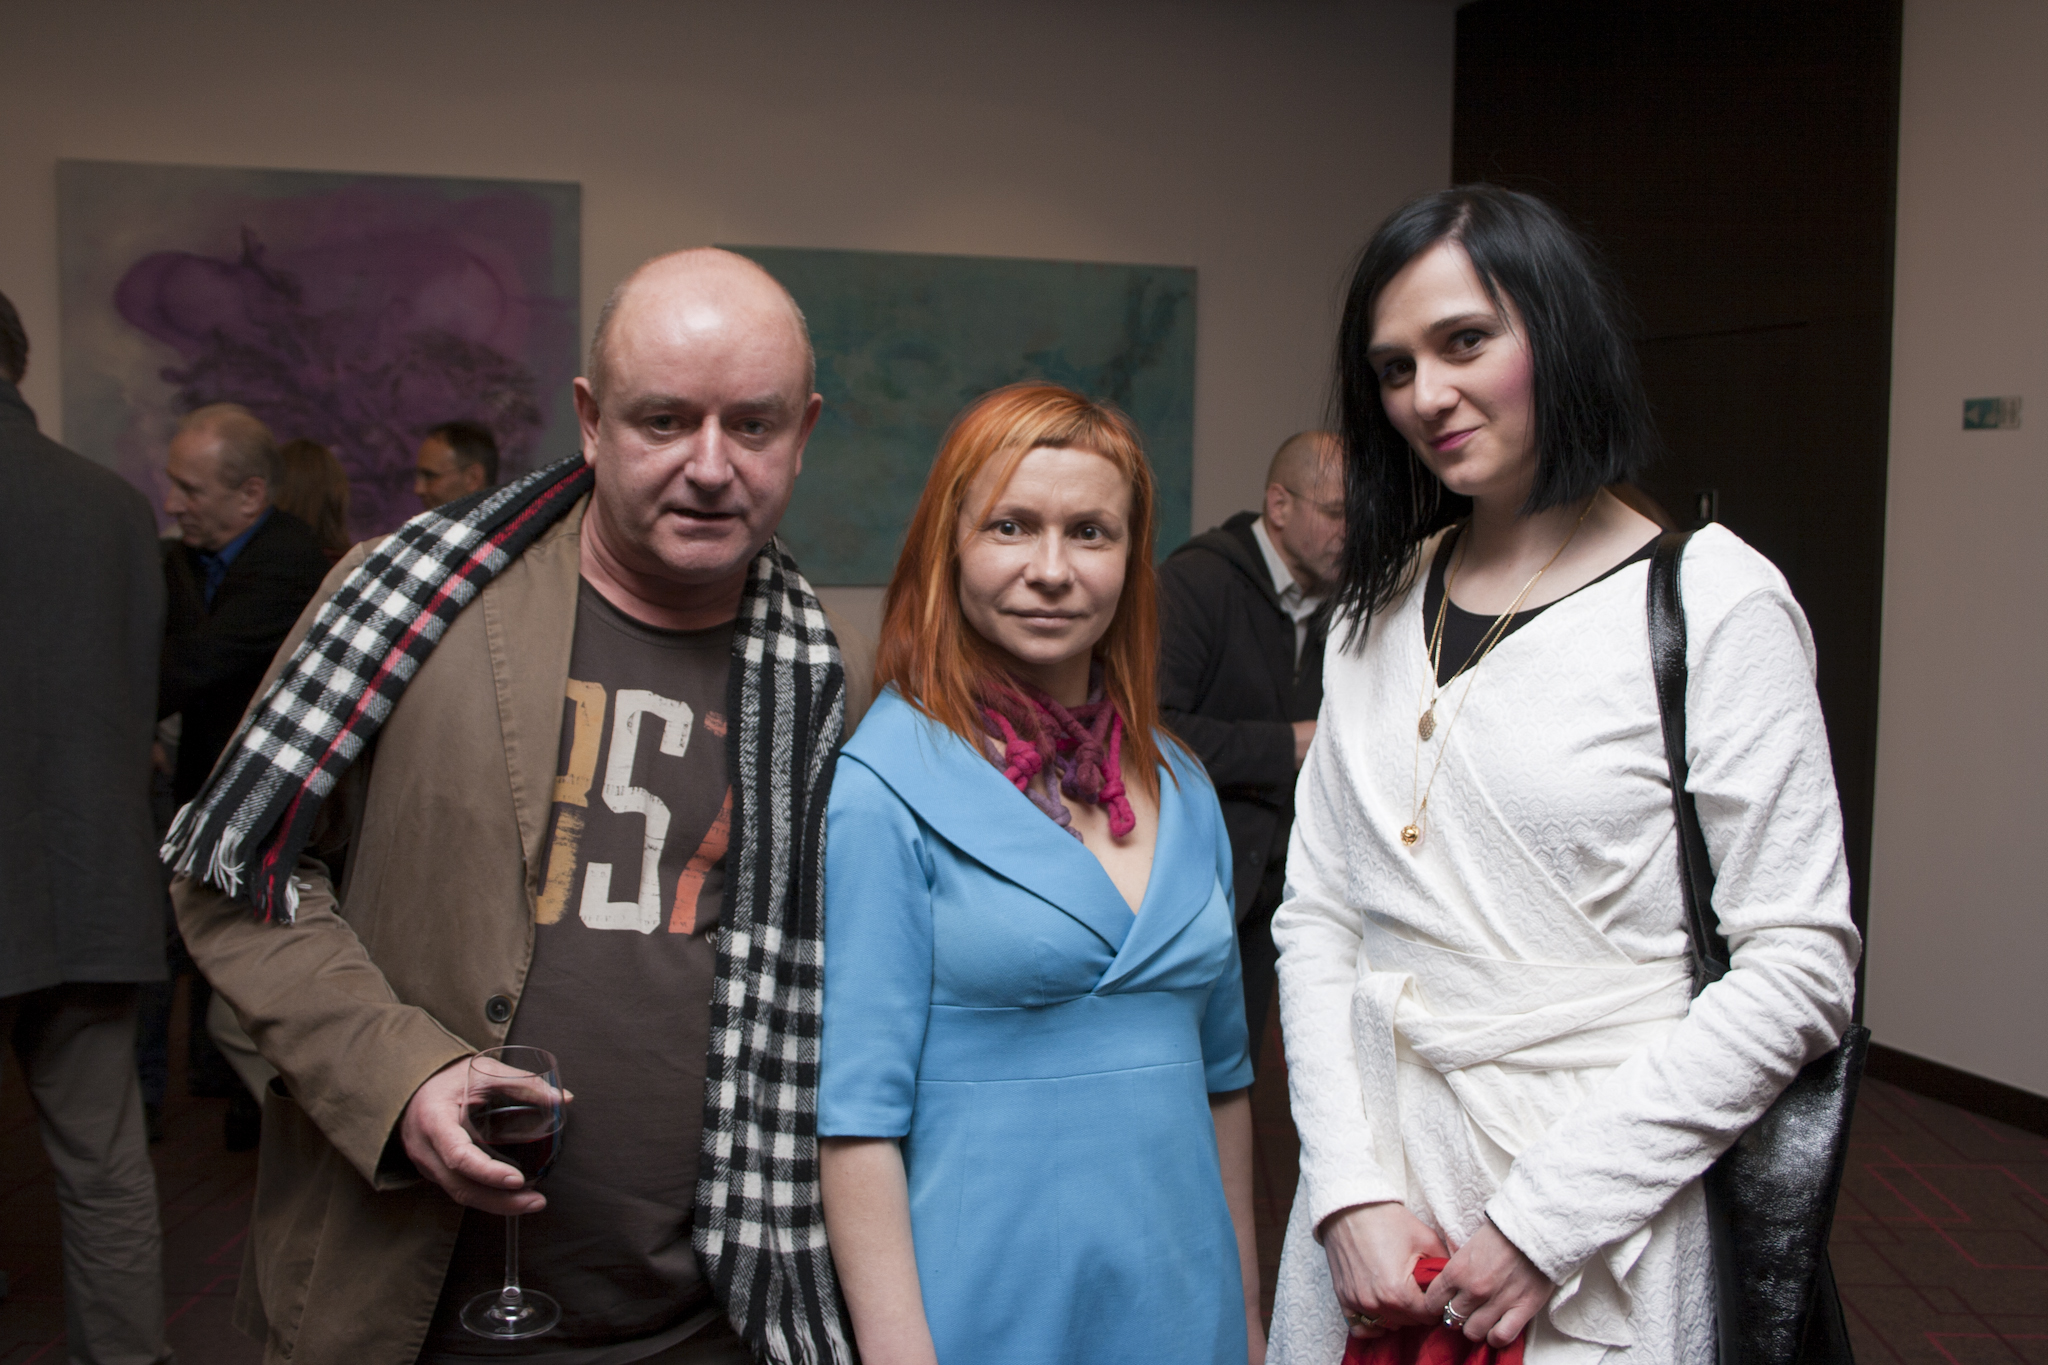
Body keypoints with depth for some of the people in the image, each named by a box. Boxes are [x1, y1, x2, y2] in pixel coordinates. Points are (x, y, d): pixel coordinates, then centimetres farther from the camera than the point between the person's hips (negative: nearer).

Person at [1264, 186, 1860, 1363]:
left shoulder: (1716, 602, -10)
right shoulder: (1380, 609, 5)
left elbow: (1800, 969, -13)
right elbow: (1317, 914, 4)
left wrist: (1547, 1220, -14)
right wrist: (1350, 1189, -8)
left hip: (1595, 1204, -4)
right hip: (1375, 1178, 5)